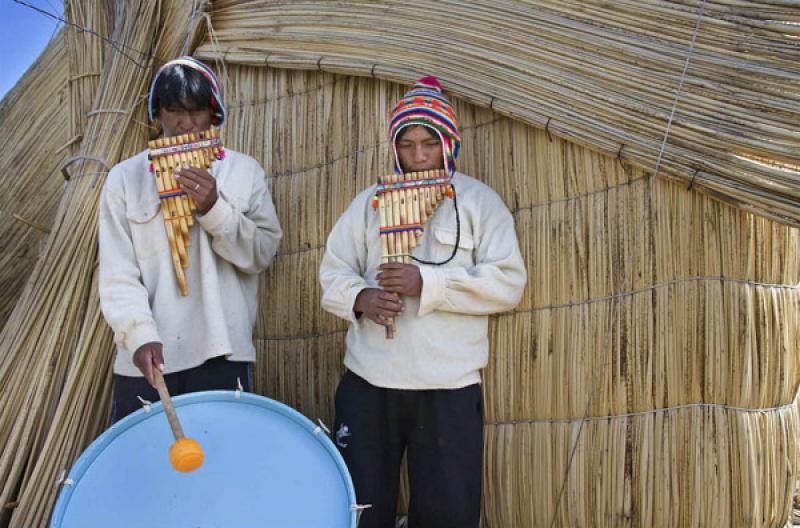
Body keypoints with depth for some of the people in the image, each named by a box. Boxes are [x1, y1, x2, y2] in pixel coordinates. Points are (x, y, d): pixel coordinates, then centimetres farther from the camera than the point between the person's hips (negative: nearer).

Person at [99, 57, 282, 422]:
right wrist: (140, 335, -19)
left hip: (222, 355, 0)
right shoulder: (125, 178, 3)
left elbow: (262, 253, 0)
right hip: (144, 360, 0)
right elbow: (117, 272, -4)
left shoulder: (244, 171, 5)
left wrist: (214, 209, -14)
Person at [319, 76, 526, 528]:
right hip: (367, 381, 3)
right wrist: (360, 298, -14)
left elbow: (509, 284, -7)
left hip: (449, 387, -2)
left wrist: (427, 284, -18)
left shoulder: (481, 202, 3)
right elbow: (332, 273, 8)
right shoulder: (369, 203, 12)